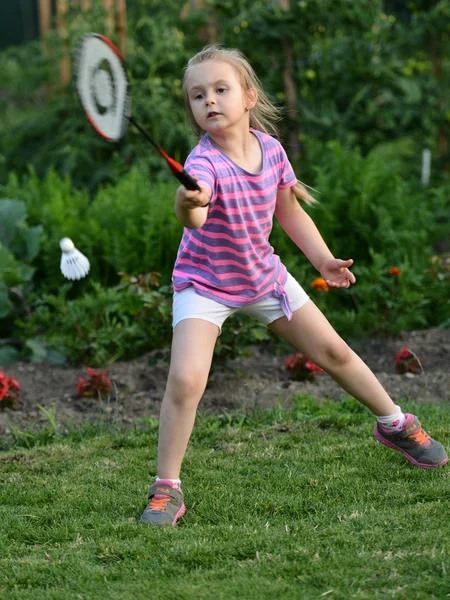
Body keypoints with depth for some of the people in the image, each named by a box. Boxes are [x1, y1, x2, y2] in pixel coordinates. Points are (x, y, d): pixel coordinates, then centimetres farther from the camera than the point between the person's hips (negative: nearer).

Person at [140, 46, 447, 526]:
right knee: (185, 379, -23)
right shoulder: (203, 162, -29)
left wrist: (323, 260, -1)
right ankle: (166, 490, -9)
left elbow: (289, 211, 7)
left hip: (263, 273, 5)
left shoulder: (270, 148, -12)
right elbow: (195, 219, -52)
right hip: (205, 284, -5)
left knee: (332, 351, 12)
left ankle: (395, 424, 37)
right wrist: (188, 204, -75)